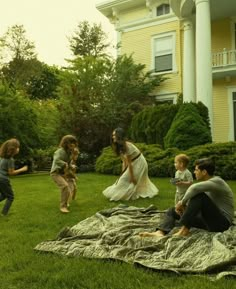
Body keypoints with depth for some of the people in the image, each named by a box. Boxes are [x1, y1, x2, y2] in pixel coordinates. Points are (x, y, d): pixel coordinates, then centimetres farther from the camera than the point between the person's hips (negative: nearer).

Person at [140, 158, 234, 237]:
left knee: (200, 195, -31)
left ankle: (184, 229, -27)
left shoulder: (217, 181, -17)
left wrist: (182, 202, -23)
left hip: (222, 222, -9)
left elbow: (194, 188, -36)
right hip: (209, 220, 9)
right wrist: (183, 206, -8)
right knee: (172, 211, 2)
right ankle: (160, 232, -26)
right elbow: (194, 201, 13)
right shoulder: (206, 182, 11)